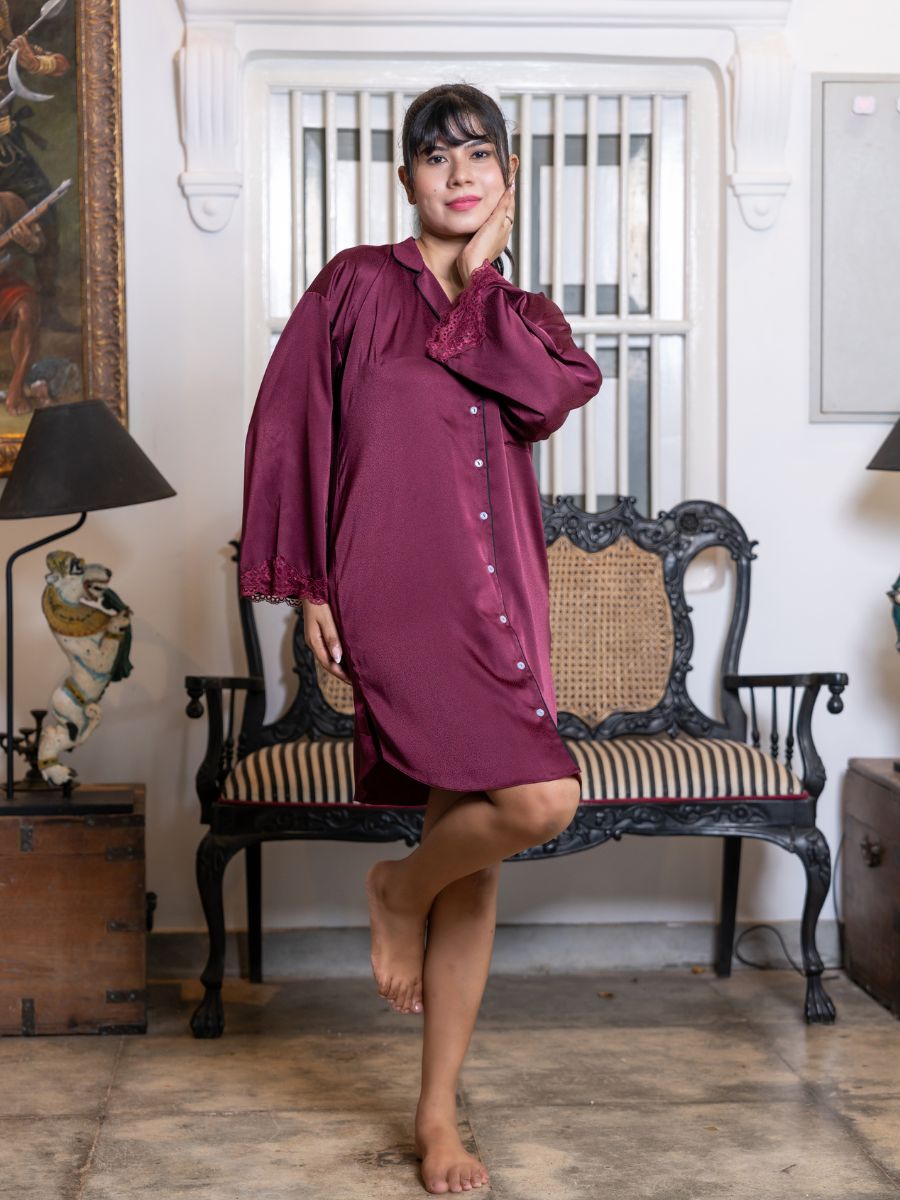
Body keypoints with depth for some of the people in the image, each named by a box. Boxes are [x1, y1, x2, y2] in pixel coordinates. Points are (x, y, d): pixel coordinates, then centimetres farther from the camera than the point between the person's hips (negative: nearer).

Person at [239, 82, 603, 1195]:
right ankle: (401, 888, 9)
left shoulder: (521, 313, 15)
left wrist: (486, 263, 2)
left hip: (498, 600, 5)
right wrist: (306, 583, -5)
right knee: (543, 797, -24)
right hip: (398, 591, -5)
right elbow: (290, 428, 1)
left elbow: (554, 393, -7)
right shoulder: (357, 286, 4)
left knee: (474, 854, 6)